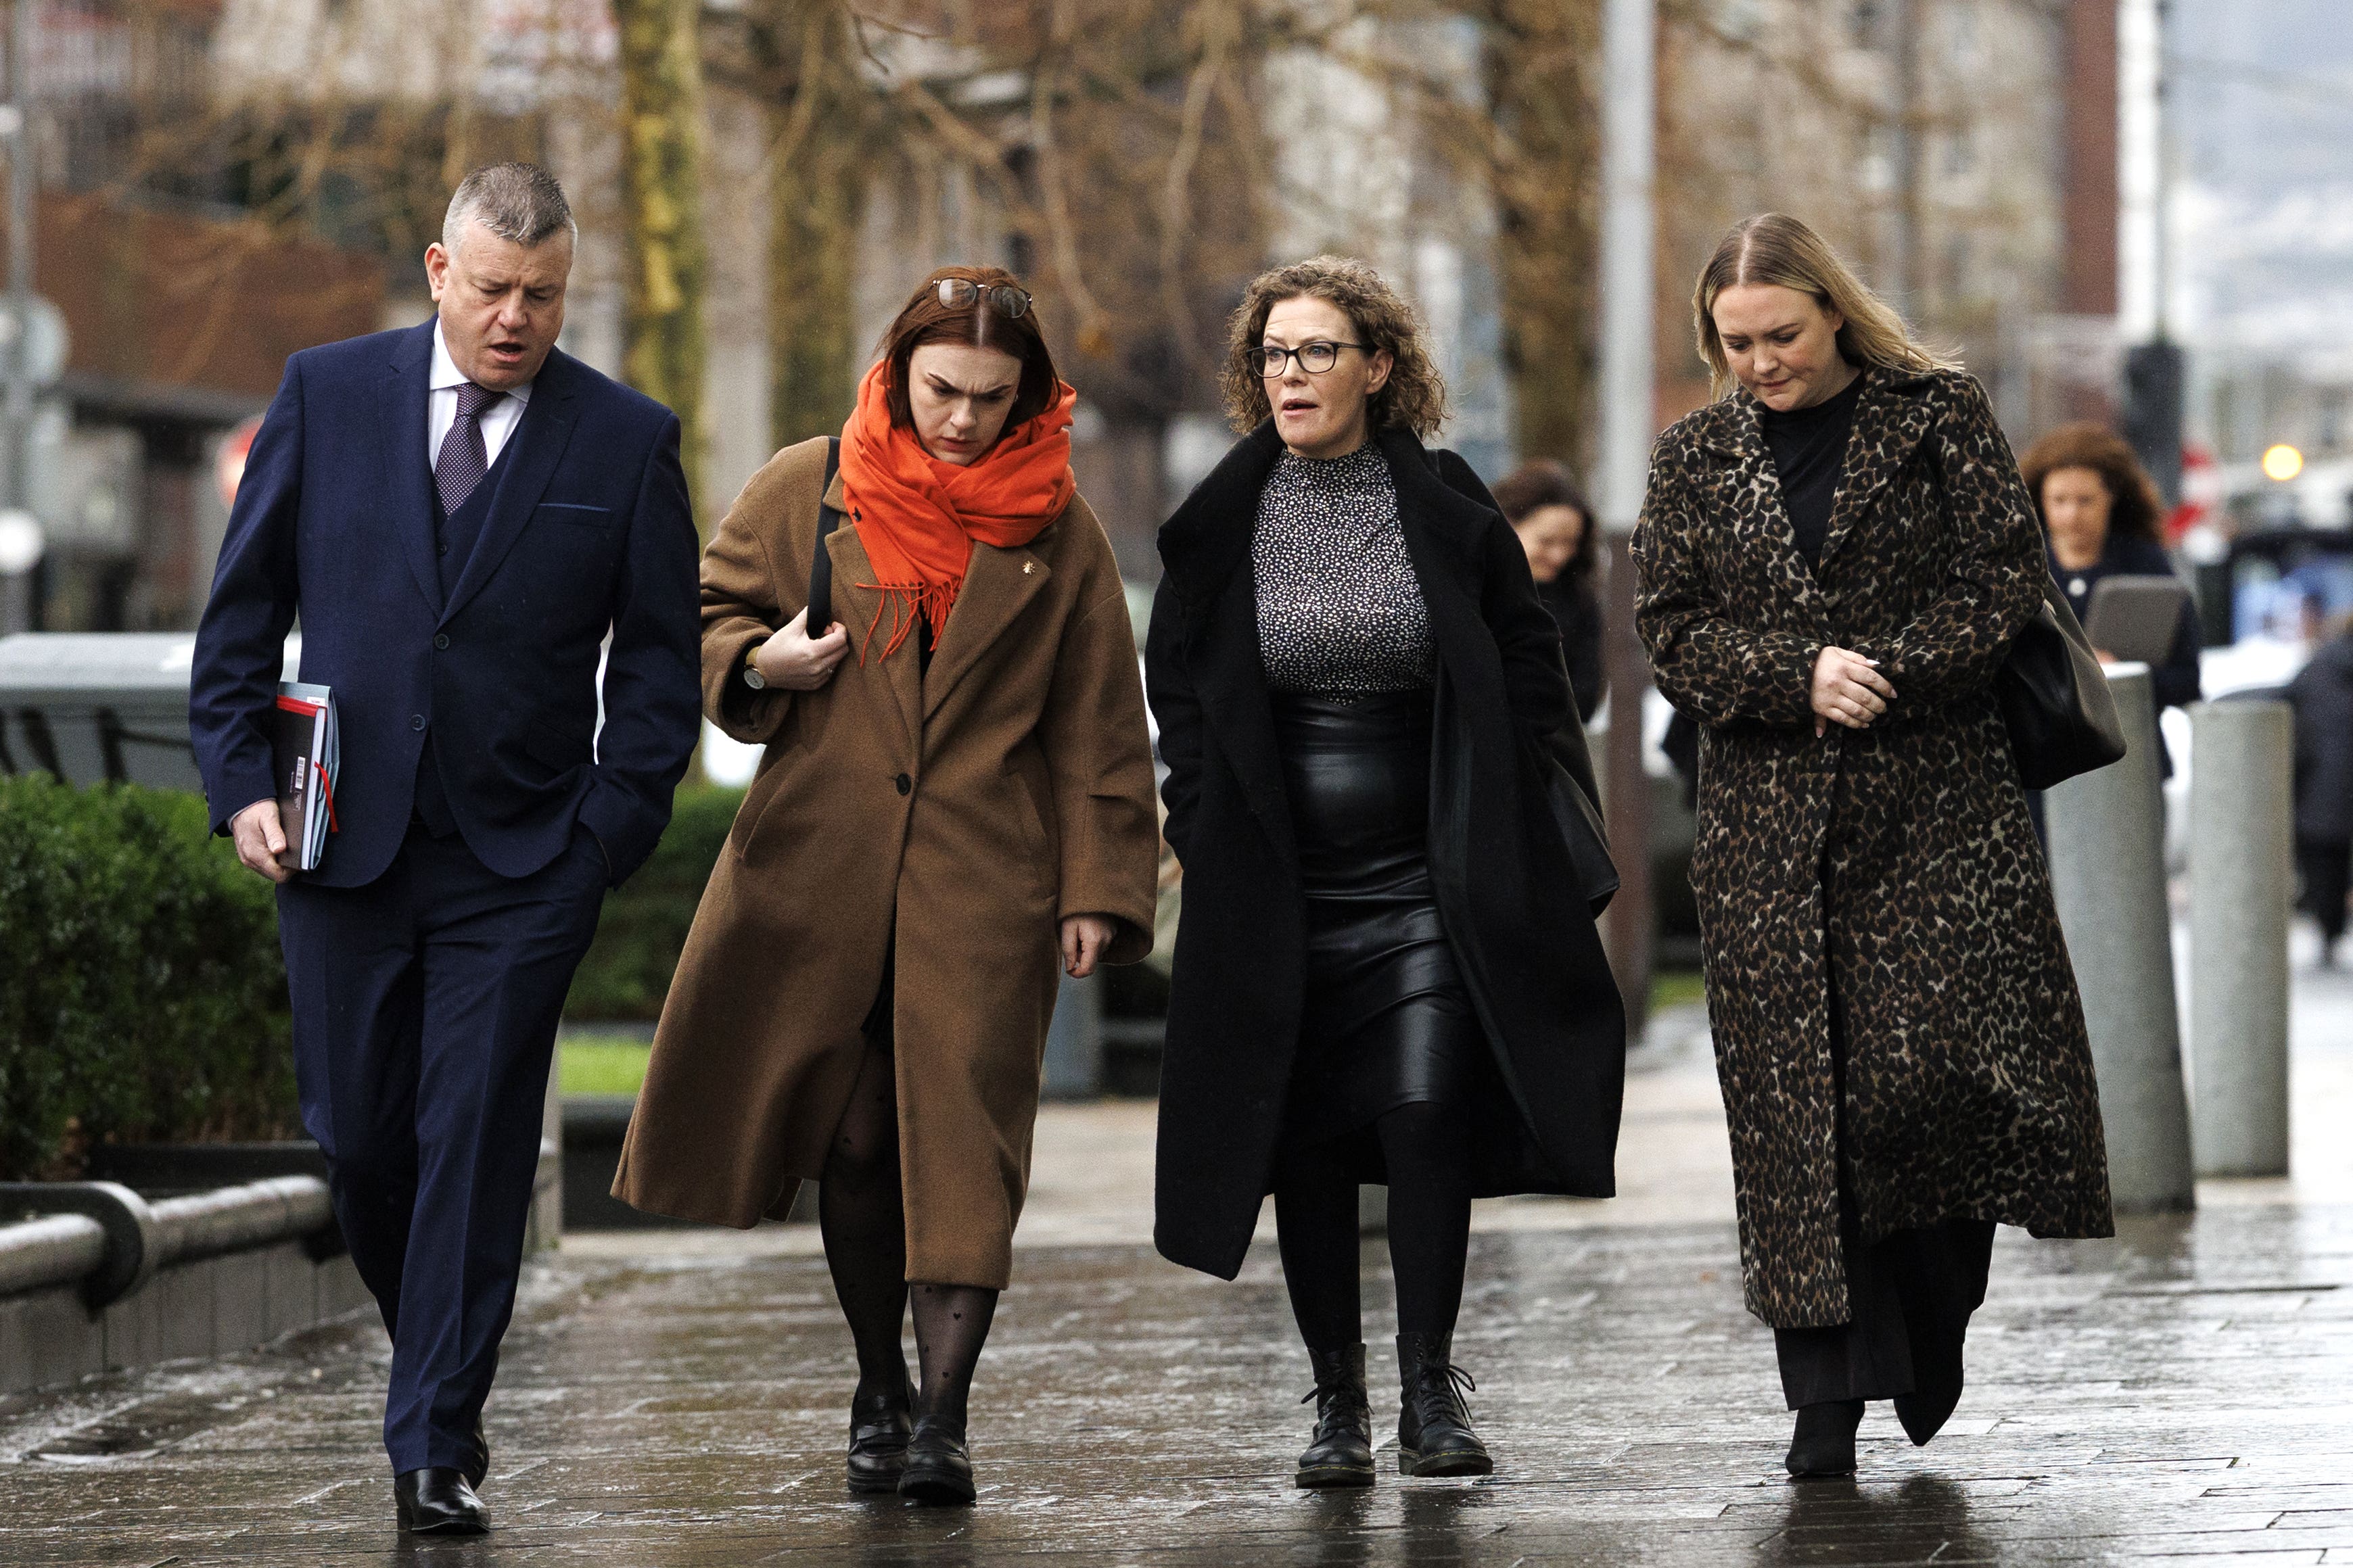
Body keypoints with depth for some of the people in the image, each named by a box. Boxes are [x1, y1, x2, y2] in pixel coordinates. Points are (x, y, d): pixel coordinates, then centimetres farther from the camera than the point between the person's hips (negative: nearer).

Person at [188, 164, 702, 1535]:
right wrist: (242, 782, -2)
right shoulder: (328, 396, 4)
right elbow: (244, 609, 8)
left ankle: (438, 1446, 0)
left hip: (521, 866, -2)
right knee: (360, 1139, 6)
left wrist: (607, 838, -6)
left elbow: (663, 662, 4)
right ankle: (438, 1360, 29)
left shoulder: (629, 441, 1)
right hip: (344, 847, 2)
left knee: (476, 1149, -5)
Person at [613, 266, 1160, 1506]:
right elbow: (705, 614, 14)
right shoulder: (804, 492, 5)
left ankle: (942, 1420, -12)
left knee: (961, 1136, -10)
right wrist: (757, 663, -8)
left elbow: (1098, 728, 6)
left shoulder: (1059, 531, 5)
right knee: (853, 1138, 6)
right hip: (818, 868, 1)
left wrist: (1098, 892, 1)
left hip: (984, 881, -1)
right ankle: (879, 1393, 22)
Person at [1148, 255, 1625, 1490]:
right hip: (1282, 880, 1)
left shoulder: (1447, 509, 1)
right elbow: (1177, 685, 12)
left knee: (1427, 1109, -13)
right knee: (1307, 1139, 2)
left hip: (1429, 877, -1)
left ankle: (1431, 1390, -4)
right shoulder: (1223, 521, 4)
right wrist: (1198, 823, 3)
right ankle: (1338, 1403, 11)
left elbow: (1525, 667, 7)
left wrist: (1509, 845, 0)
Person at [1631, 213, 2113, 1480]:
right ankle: (1829, 1389, 2)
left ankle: (1932, 1316, 14)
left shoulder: (1939, 418, 4)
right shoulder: (1695, 458, 10)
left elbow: (2003, 581, -1)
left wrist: (1881, 676, -13)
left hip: (1937, 801, -2)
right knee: (1796, 1091, -2)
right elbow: (1670, 628, 4)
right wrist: (1800, 675, -13)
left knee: (1940, 1057, -13)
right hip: (1770, 817, 2)